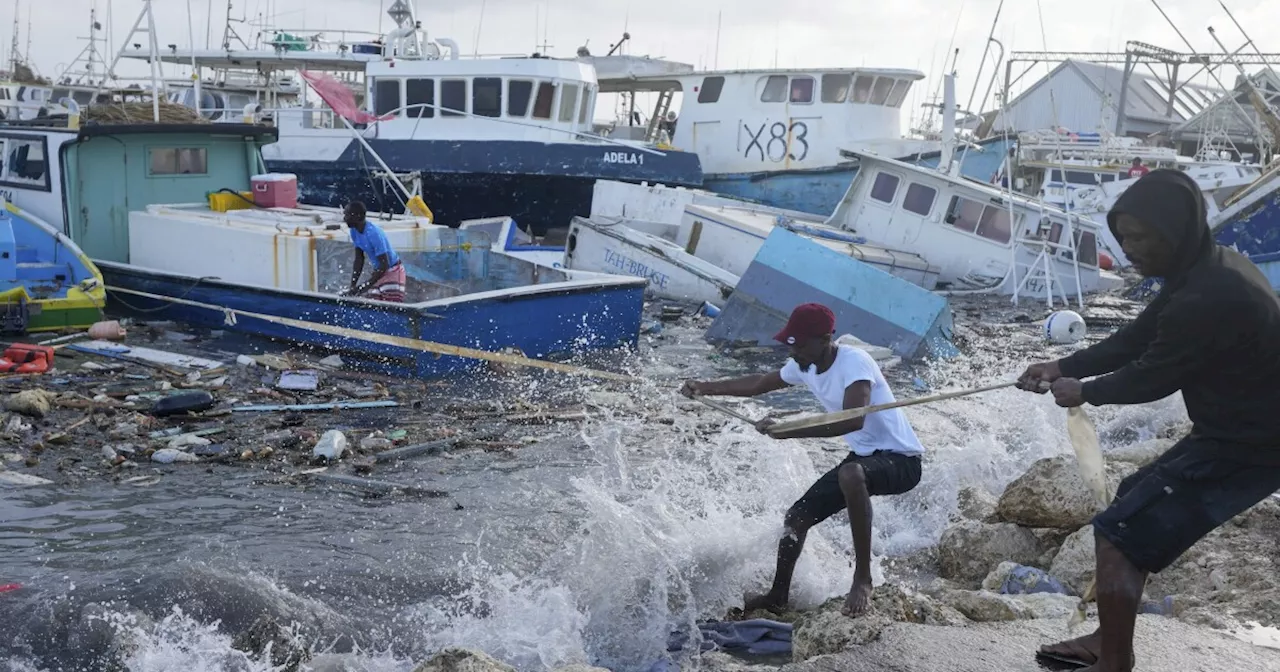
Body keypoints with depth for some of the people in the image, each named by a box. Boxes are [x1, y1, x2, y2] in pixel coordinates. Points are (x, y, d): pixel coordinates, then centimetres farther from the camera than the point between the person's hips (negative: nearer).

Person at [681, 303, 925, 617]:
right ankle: (778, 596, 29)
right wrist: (706, 387, 15)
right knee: (797, 516, 7)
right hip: (863, 456, 9)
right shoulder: (803, 367, 0)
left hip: (900, 459, -9)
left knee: (851, 474, -40)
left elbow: (852, 421, -41)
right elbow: (760, 384, 19)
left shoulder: (854, 362, -25)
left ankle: (863, 578, -28)